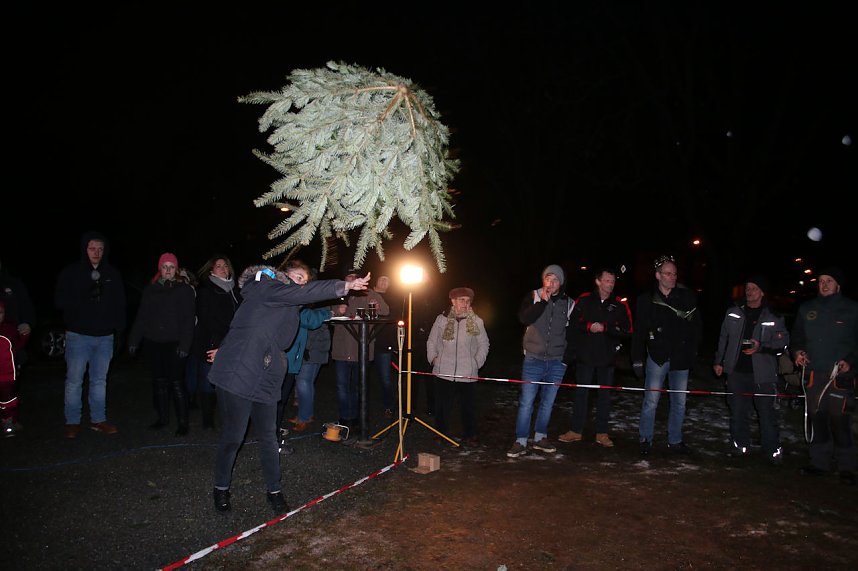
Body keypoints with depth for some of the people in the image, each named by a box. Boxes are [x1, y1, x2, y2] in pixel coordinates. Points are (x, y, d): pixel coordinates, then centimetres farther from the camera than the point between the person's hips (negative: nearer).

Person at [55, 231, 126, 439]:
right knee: (74, 380, 2)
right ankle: (72, 422, 14)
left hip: (105, 336, 3)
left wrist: (119, 328, 0)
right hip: (78, 335, -3)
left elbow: (120, 304, 9)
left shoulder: (113, 274, 6)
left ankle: (98, 420, 21)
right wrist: (85, 299, -21)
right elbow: (60, 301, -7)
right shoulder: (70, 272, -2)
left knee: (100, 380, 12)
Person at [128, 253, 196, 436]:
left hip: (174, 343, -4)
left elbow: (188, 320, -6)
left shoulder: (184, 290, 0)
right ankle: (163, 417, 24)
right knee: (159, 381, 11)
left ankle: (182, 421, 1)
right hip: (153, 343, 5)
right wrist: (134, 340, 6)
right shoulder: (150, 290, 12)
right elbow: (141, 318, 12)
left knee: (176, 382, -6)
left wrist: (184, 344, -14)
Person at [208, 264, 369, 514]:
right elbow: (302, 293, -23)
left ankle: (273, 490, 23)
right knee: (233, 437, 2)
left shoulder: (290, 307, 18)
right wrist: (345, 286, -26)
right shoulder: (266, 289, -8)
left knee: (268, 438, 9)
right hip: (238, 374, -8)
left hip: (265, 381, 8)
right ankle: (221, 487, 23)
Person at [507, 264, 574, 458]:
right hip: (534, 360, -2)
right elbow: (524, 318, -17)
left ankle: (540, 437, 25)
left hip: (557, 362, 3)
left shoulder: (568, 303, 5)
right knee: (526, 402, -4)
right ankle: (520, 442, 3)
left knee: (548, 402, 12)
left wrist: (566, 357, 5)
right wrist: (543, 301, -19)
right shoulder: (533, 297, -1)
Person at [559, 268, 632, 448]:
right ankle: (576, 430, 16)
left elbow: (627, 331, -3)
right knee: (581, 392, 6)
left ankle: (602, 433, 18)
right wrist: (588, 326, -16)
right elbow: (572, 324, 0)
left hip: (607, 358, 1)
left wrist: (605, 328, -14)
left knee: (605, 394, 8)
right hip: (585, 356, -1)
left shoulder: (620, 305, 0)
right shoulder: (584, 300, 0)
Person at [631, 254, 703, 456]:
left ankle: (675, 441, 24)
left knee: (679, 402, 11)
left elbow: (697, 326, 8)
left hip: (681, 359, 2)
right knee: (651, 400, 0)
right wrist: (637, 359, -2)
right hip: (657, 357, -2)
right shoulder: (647, 300, -1)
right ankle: (645, 440, 14)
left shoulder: (687, 297, 2)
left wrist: (693, 349, -1)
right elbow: (638, 332, 1)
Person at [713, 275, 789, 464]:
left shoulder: (774, 317, -1)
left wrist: (761, 347, -16)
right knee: (738, 411, 9)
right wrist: (719, 361, 13)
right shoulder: (733, 313, 7)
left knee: (767, 411, -2)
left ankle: (773, 450, 12)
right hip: (737, 371, 3)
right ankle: (741, 445, 22)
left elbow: (783, 342, 0)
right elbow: (723, 338, 14)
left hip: (762, 374, -3)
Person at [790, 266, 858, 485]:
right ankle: (819, 462, 20)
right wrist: (797, 352, 0)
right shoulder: (807, 309, 11)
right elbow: (796, 337, 19)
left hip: (840, 376, -4)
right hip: (813, 374, 4)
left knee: (840, 421, -6)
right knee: (817, 420, 9)